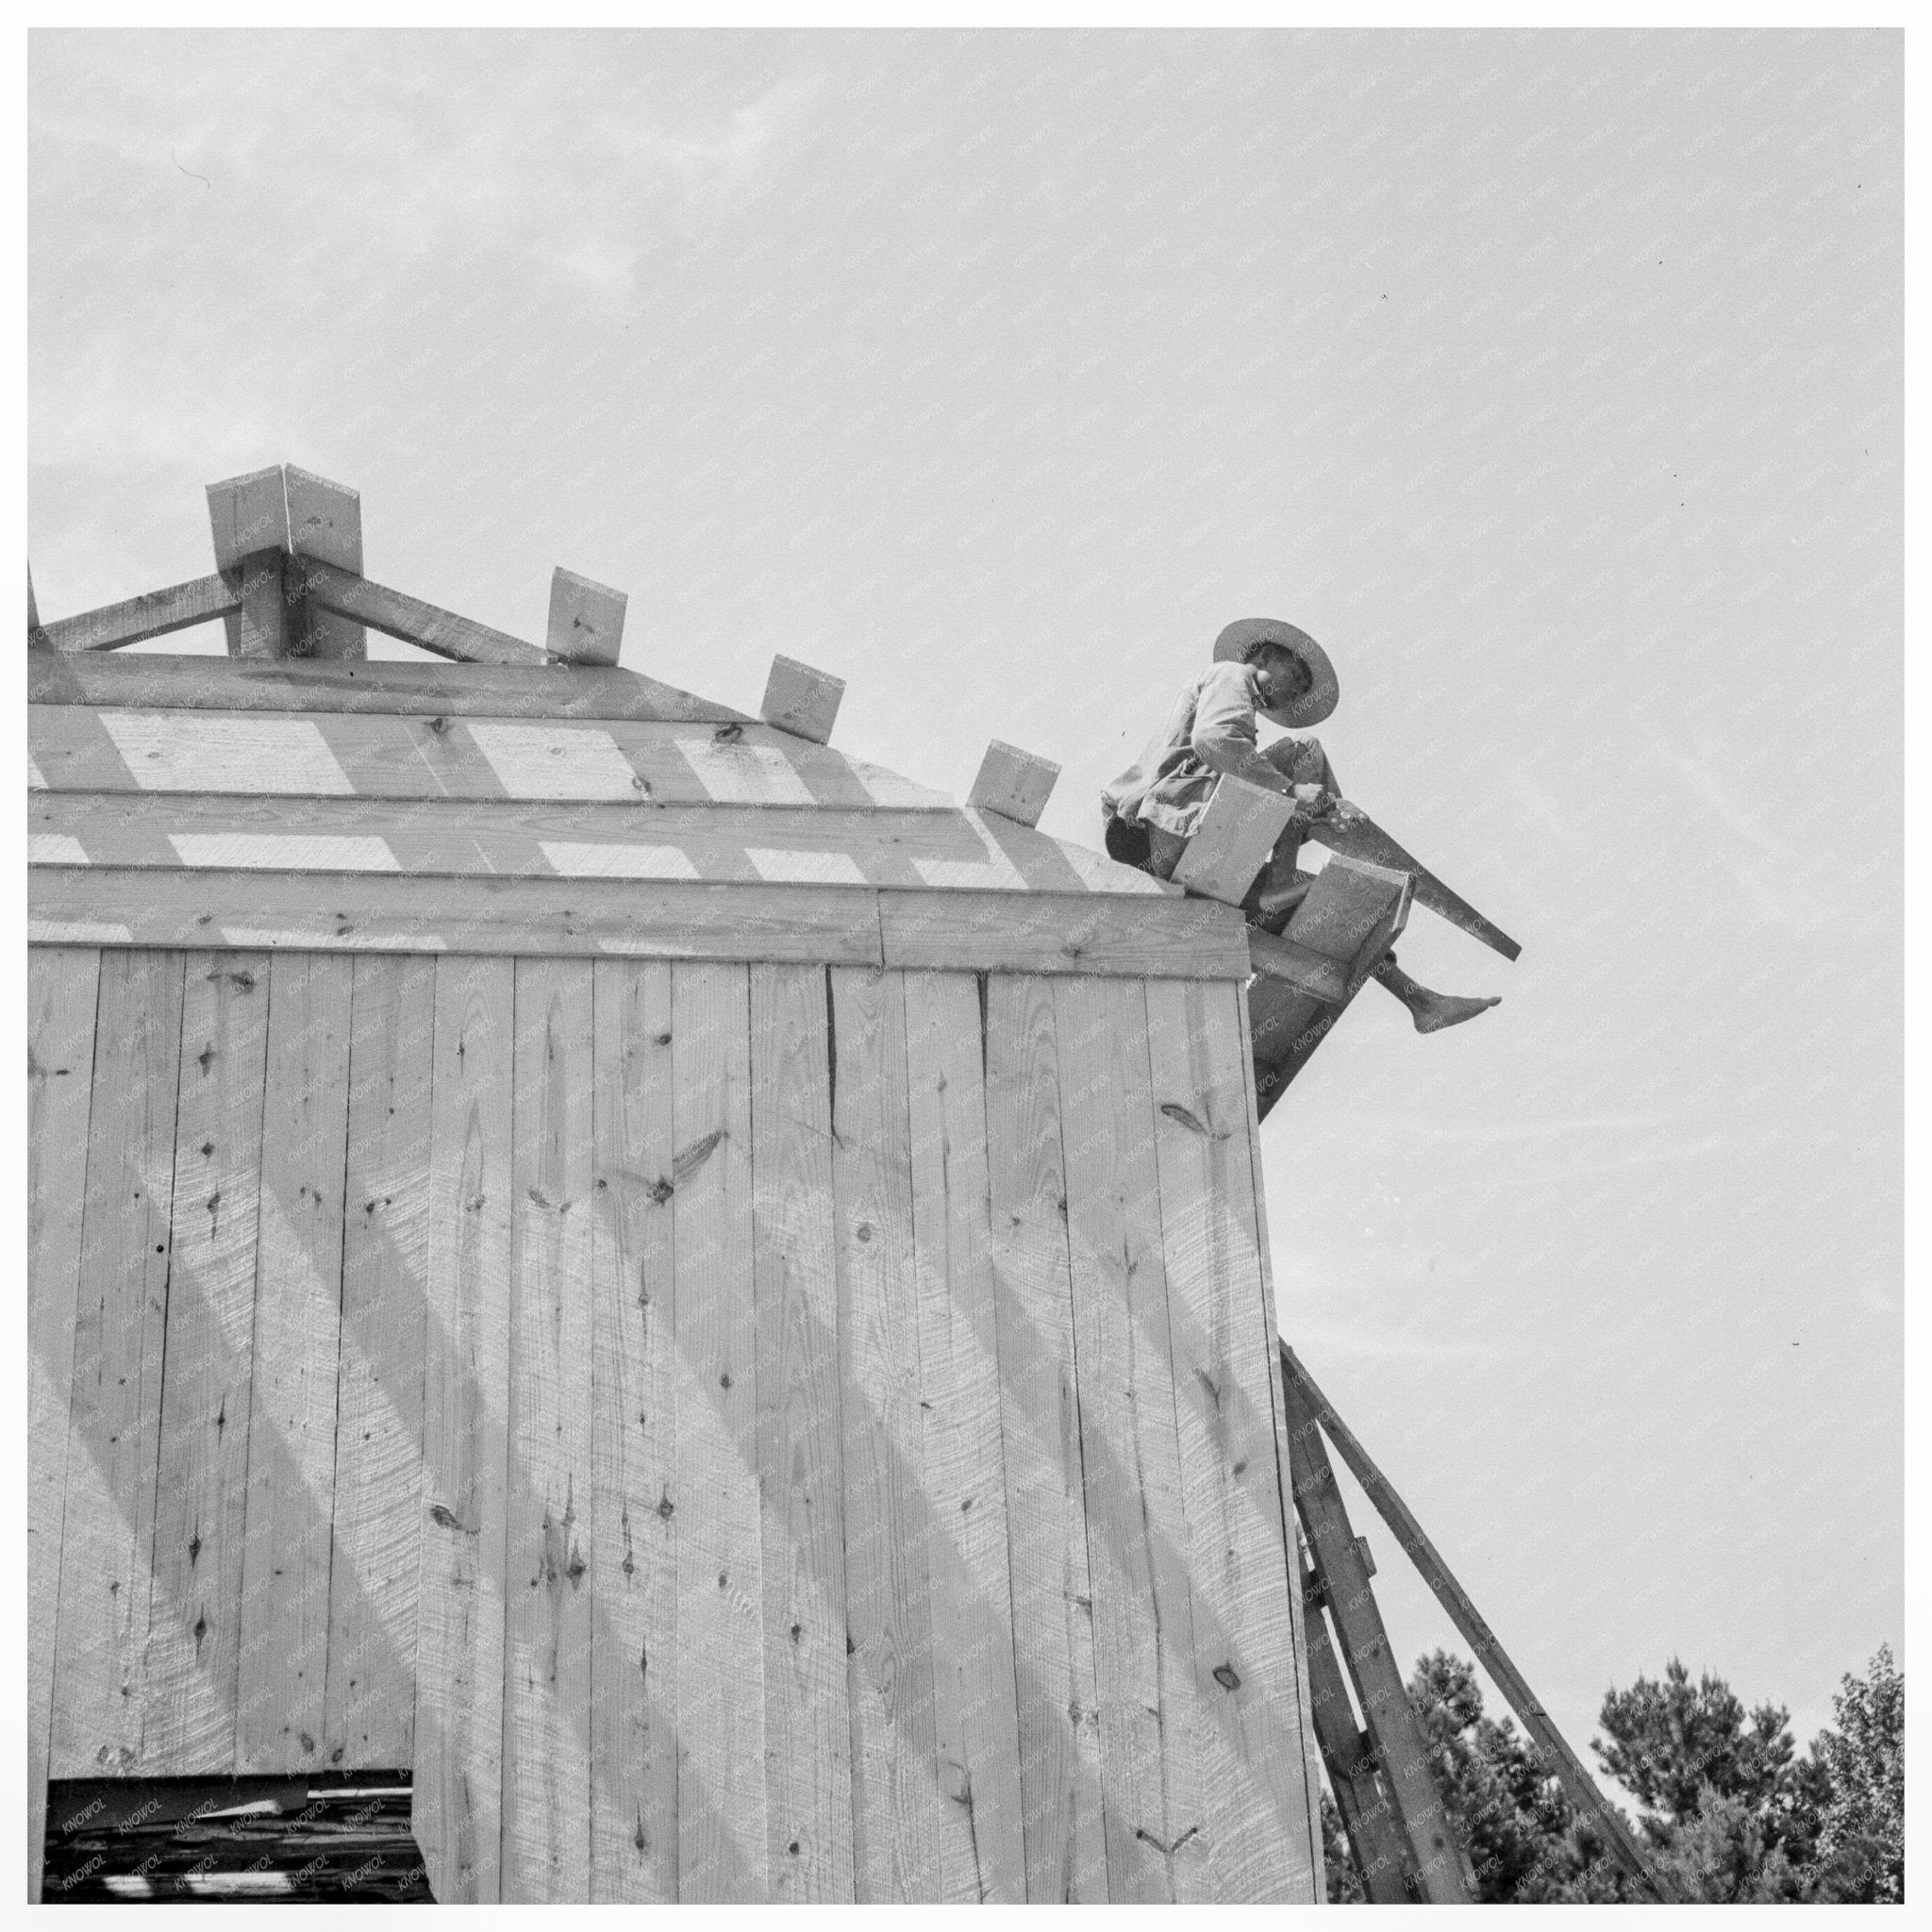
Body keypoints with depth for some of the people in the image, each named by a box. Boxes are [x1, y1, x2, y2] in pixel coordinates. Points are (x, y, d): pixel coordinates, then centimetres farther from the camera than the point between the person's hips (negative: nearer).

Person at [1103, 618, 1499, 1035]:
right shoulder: (1230, 676, 7)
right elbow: (1211, 740, -18)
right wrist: (1289, 789, -18)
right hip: (1181, 827, -10)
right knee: (1304, 752, -8)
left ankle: (1419, 1000, 4)